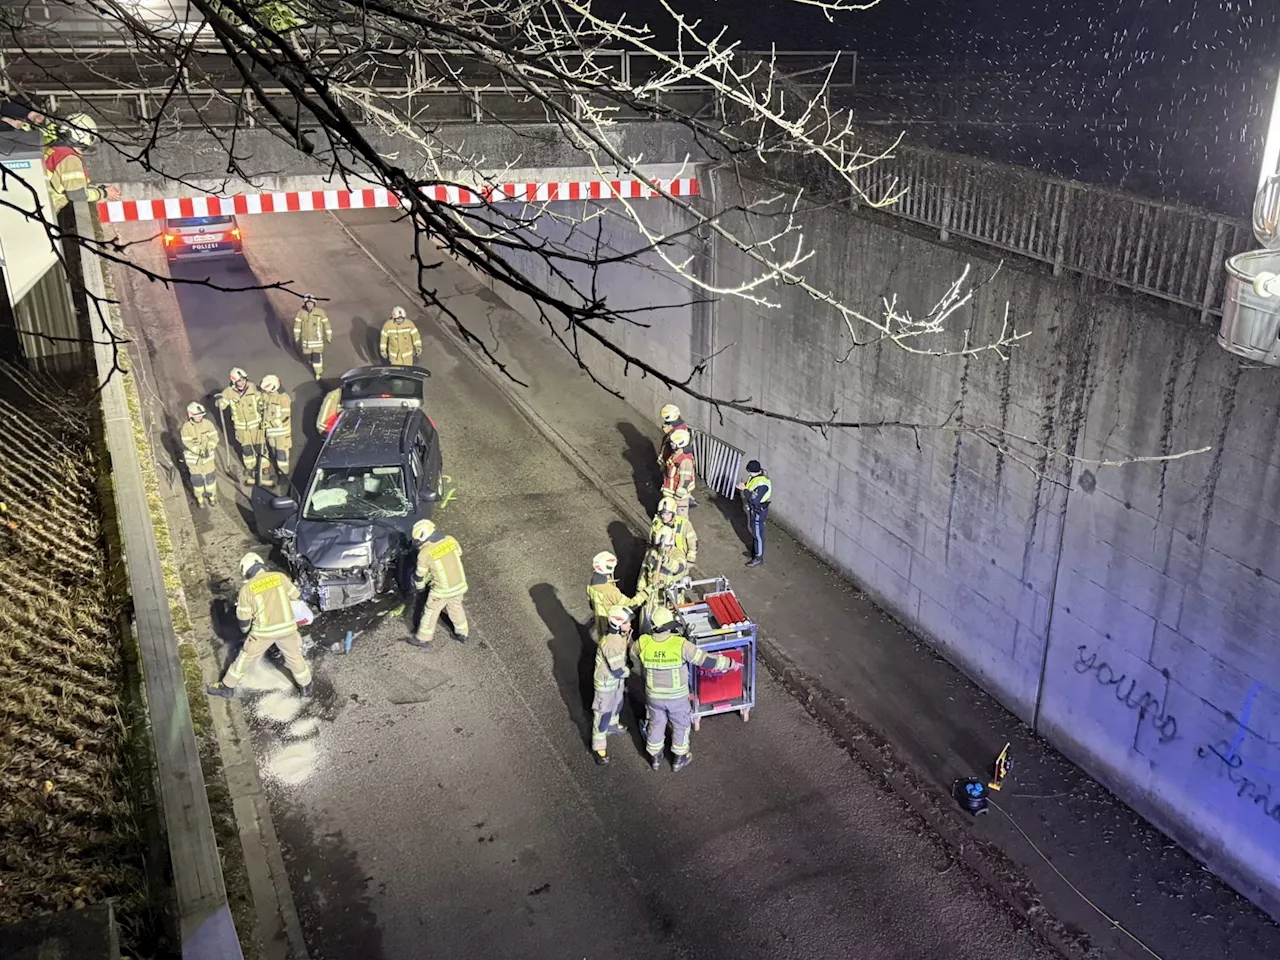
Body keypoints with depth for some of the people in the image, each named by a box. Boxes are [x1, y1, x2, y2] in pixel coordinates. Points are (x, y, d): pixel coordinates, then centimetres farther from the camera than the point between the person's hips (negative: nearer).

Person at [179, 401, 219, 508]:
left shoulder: (207, 424, -12)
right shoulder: (186, 428, -20)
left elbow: (214, 437, -13)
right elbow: (188, 444, -23)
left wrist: (209, 449, -29)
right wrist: (201, 452, -31)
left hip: (208, 456, 2)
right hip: (193, 457, -2)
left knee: (210, 476, 14)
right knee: (197, 479, 12)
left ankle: (212, 495, 37)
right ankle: (199, 498, 33)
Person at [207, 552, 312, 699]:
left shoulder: (247, 589, -7)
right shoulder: (280, 577, -3)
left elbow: (244, 619, -1)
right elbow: (297, 596, 9)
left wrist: (244, 630, 21)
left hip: (264, 631, -2)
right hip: (287, 627, 2)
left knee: (245, 658, 20)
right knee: (295, 656, 23)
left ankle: (227, 687, 34)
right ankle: (306, 687, 38)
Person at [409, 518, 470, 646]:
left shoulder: (425, 553, -18)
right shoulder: (450, 540, -6)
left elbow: (420, 574, -4)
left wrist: (419, 586, 17)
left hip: (442, 590, -5)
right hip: (459, 585, 5)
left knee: (430, 612, 17)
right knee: (456, 608, 28)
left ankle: (423, 639, 31)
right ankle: (463, 634, 43)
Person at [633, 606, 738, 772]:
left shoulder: (644, 643, -20)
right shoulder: (681, 645, -29)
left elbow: (632, 652, 5)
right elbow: (707, 659, -22)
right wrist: (731, 664, -8)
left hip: (654, 696, 2)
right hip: (677, 696, -2)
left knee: (656, 724, 26)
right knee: (680, 726, 23)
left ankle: (655, 758, 43)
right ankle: (679, 759, 41)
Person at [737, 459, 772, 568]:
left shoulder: (762, 484, -35)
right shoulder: (756, 475, -7)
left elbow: (754, 500, -35)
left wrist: (745, 490, -26)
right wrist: (744, 487, -8)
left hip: (758, 512, -9)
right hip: (752, 509, 9)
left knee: (758, 534, 8)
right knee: (754, 531, 25)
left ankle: (759, 558, 23)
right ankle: (755, 551, 44)